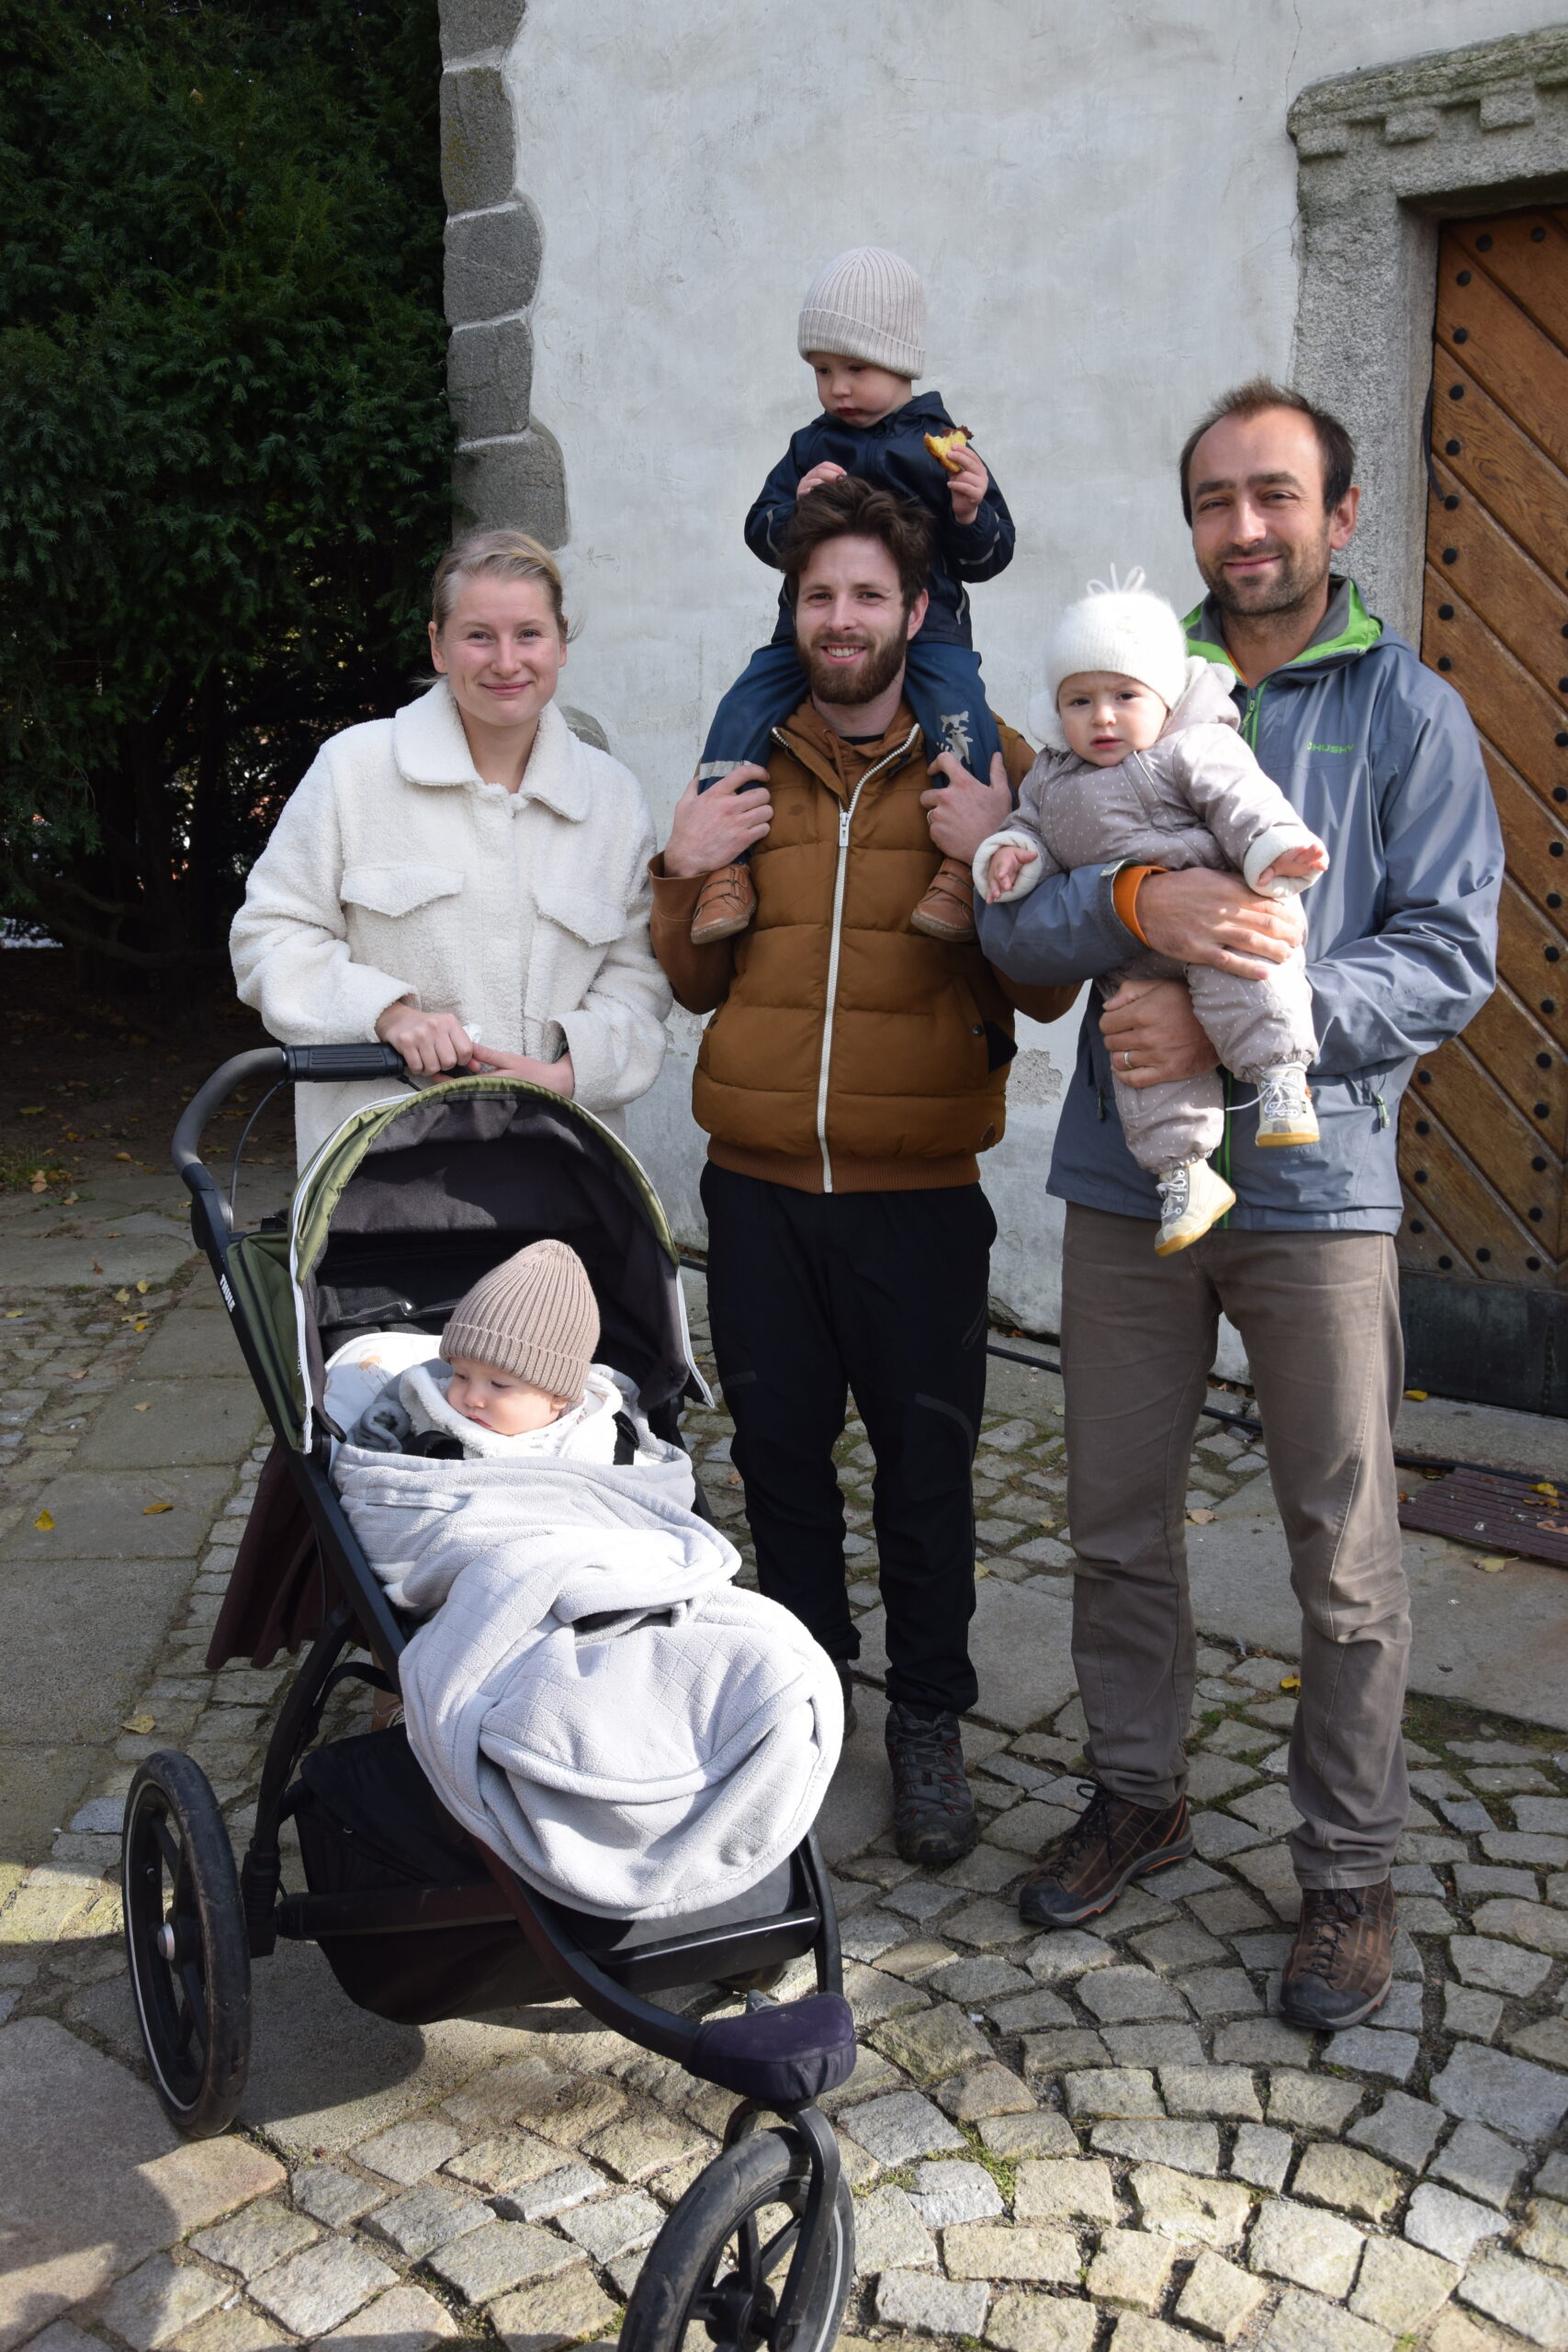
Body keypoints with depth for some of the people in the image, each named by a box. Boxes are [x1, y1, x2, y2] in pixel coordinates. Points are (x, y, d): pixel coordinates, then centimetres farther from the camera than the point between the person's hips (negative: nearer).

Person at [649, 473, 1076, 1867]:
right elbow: (695, 984, 14)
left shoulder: (990, 769, 0)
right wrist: (682, 871, -3)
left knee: (926, 1464, 6)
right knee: (778, 1448, 14)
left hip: (919, 1190, -3)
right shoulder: (744, 771, 9)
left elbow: (1050, 990, -4)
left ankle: (929, 1724, 23)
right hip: (761, 1185, 3)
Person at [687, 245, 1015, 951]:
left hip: (926, 627, -3)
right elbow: (760, 533, 11)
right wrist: (795, 509, -10)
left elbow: (989, 558, 8)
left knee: (963, 721, -28)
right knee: (739, 714, -15)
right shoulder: (809, 448, 15)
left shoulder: (940, 446, 7)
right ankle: (725, 866, -11)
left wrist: (972, 513, -13)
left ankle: (964, 866, -22)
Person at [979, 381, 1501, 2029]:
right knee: (1118, 1522, 13)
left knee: (1345, 1562, 4)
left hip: (1313, 1184, -3)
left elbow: (1448, 958, -8)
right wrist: (1137, 904, -22)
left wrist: (1222, 1026, -18)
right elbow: (1013, 920, 0)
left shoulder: (1407, 712, 2)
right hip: (1125, 1177, 3)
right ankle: (1137, 1795, 34)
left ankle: (1347, 1872, 22)